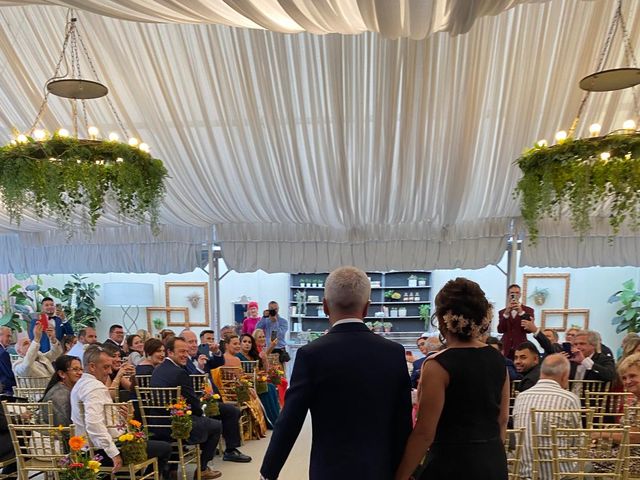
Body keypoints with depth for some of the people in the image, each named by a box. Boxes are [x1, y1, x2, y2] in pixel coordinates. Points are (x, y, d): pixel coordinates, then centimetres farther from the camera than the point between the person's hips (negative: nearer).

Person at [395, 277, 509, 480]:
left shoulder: (438, 365, -18)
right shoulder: (497, 359, 1)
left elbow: (424, 432, -17)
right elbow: (502, 419, 11)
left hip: (452, 463, -6)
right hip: (495, 462, 7)